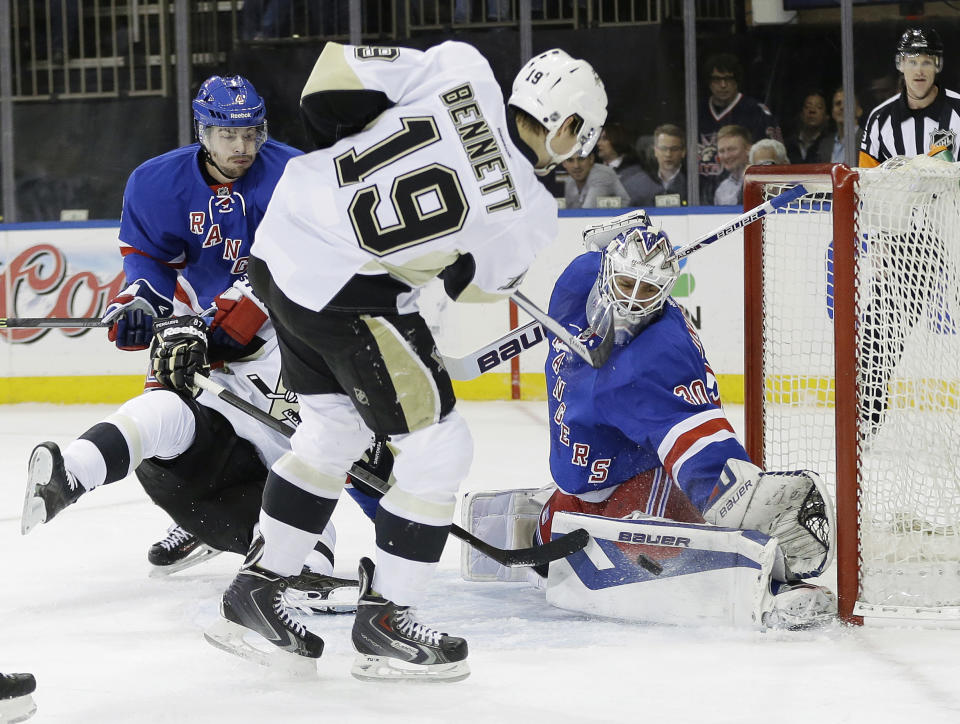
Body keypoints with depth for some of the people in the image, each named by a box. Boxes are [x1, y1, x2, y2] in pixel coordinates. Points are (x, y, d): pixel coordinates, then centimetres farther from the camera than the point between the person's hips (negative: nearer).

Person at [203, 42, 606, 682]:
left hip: (282, 239, 7)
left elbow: (332, 80, -5)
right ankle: (384, 620, 14)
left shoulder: (462, 71, -6)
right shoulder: (528, 215, -11)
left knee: (332, 429, 25)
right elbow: (474, 280, 8)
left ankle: (254, 593, 31)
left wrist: (352, 150, 11)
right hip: (349, 295, -7)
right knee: (438, 450, 7)